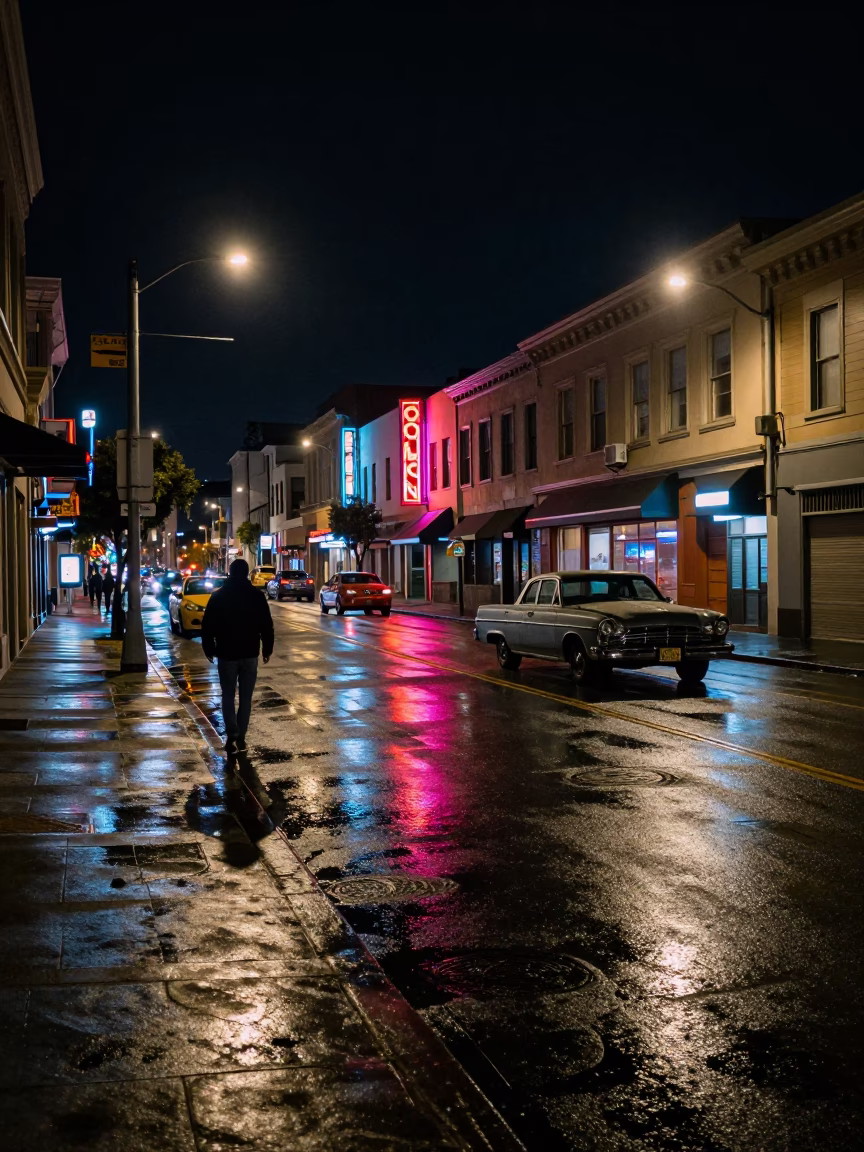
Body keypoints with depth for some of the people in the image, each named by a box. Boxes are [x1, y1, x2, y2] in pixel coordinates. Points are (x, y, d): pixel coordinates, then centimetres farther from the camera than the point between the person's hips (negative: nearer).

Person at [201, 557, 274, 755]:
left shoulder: (218, 596, -2)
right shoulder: (257, 595, -1)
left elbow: (207, 626, -1)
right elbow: (267, 625, -1)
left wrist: (209, 649, 8)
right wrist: (267, 649, 7)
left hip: (226, 653, 0)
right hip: (250, 654, 1)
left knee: (228, 697, 8)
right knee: (246, 698, 8)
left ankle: (232, 736, -8)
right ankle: (240, 738, 8)